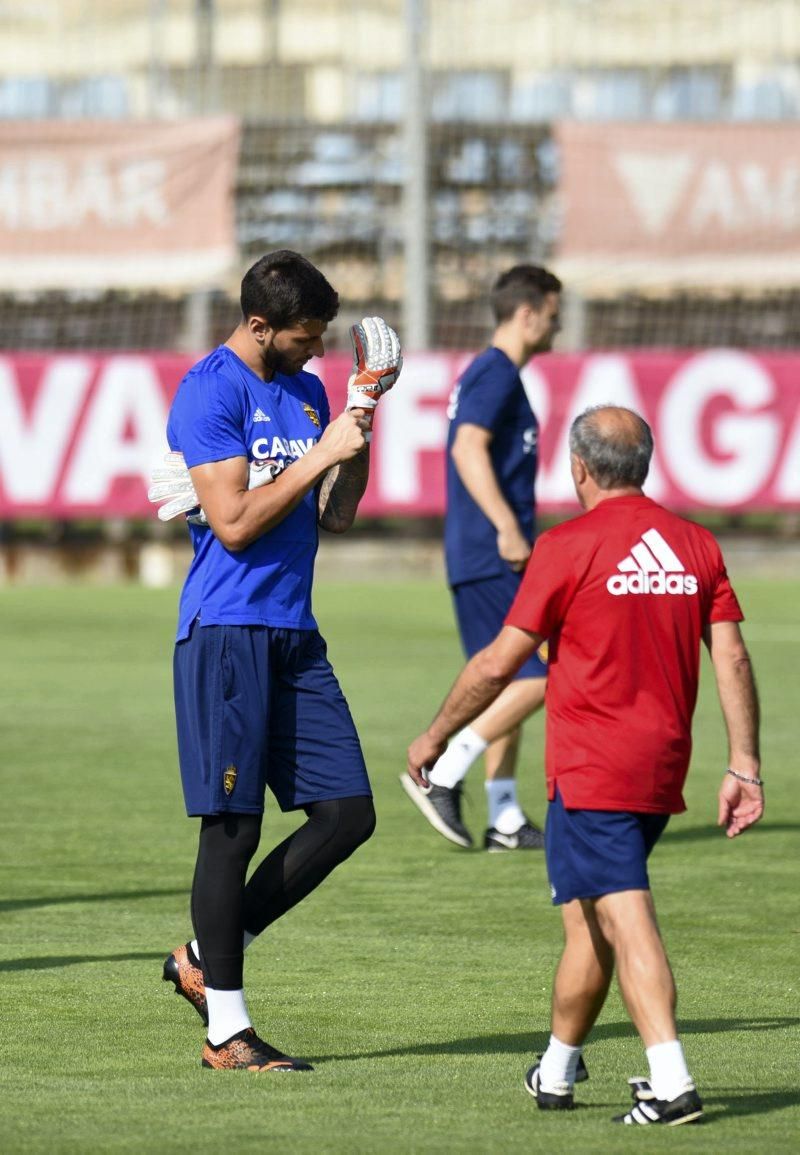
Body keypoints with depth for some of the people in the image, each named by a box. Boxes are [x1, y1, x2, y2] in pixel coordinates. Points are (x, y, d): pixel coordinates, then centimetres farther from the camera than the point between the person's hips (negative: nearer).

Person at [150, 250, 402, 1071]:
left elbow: (335, 516, 16)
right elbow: (235, 523, -17)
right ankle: (226, 1029, 2)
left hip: (294, 633, 8)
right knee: (233, 826, -5)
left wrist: (362, 419, 4)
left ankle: (206, 959, 15)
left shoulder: (306, 390, 15)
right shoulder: (211, 390, -10)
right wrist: (321, 455, -13)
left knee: (348, 813, 3)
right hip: (227, 630, -8)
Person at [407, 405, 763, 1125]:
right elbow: (732, 660, 2)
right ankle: (557, 1072, 30)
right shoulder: (697, 545, 7)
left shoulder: (569, 546, -8)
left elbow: (499, 664, -7)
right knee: (589, 918, 19)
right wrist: (744, 767, 4)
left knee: (628, 923, -10)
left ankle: (671, 1083, -20)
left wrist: (435, 736, 6)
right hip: (662, 770, 6)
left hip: (591, 770, -6)